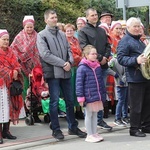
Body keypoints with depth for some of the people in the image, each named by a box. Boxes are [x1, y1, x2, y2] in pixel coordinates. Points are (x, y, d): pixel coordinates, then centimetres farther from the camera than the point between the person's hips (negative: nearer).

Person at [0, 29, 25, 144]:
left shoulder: (9, 51, 16)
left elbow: (16, 64, 10)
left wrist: (16, 71, -11)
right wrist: (10, 74, -18)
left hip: (11, 83, 7)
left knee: (10, 106, 8)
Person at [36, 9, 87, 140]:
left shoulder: (62, 34, 16)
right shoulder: (41, 35, -1)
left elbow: (69, 50, 14)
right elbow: (45, 54, -11)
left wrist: (70, 62, -7)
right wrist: (62, 63, -13)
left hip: (66, 72, 5)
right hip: (53, 72, -5)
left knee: (70, 101, 9)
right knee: (54, 102, -1)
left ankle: (73, 127, 19)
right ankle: (56, 129, 8)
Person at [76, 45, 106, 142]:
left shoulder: (98, 66, 8)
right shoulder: (82, 68, -13)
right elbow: (79, 83, -14)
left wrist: (103, 94, 17)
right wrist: (80, 97, -17)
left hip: (97, 96, 6)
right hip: (88, 97, -6)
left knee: (95, 114, 14)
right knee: (89, 115, 5)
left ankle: (95, 133, 24)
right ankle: (89, 135, 13)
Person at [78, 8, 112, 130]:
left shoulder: (102, 30, 18)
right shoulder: (83, 31, 0)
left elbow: (108, 45, 15)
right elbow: (85, 48, -11)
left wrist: (105, 57, -4)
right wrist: (99, 58, -14)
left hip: (103, 66, 6)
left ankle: (100, 119, 16)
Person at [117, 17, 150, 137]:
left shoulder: (140, 40, 21)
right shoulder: (125, 41, -8)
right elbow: (121, 58, -19)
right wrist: (136, 60, -29)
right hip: (135, 78, -9)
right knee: (136, 105, -4)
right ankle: (134, 128, 4)